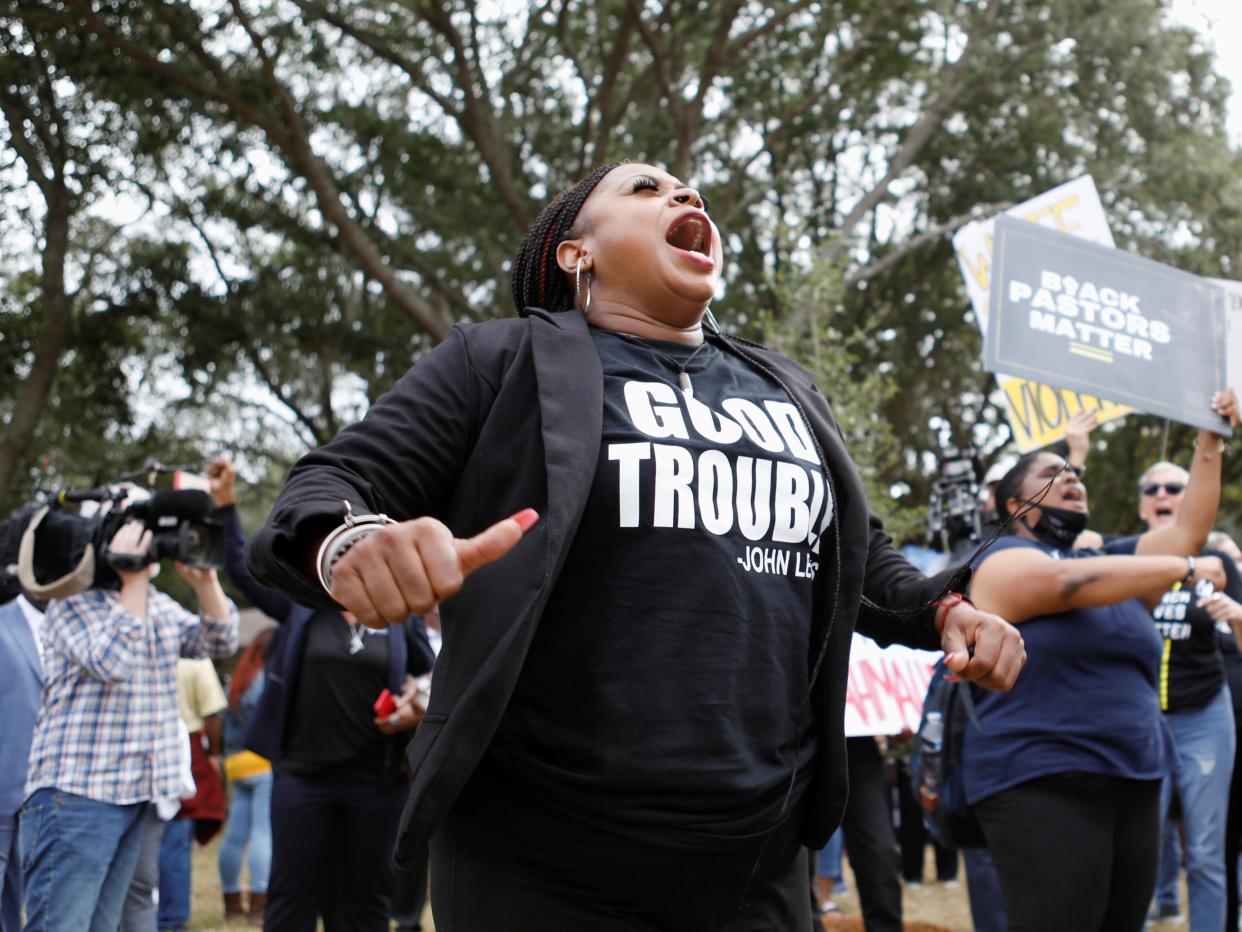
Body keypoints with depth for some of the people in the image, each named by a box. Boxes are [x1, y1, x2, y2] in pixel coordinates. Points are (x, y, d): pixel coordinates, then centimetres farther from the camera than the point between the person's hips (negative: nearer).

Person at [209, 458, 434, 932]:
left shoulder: (400, 615, 5)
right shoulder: (303, 602, 6)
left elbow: (429, 678, 14)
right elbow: (243, 569, 8)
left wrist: (416, 706, -7)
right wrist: (225, 505, 2)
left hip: (375, 780, 0)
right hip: (302, 774, 0)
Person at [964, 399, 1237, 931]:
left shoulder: (1106, 561, 22)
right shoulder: (1006, 561, -1)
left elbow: (1187, 530, 15)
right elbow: (1069, 582, -20)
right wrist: (1184, 569, -13)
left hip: (1132, 787, 8)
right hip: (1042, 786, -8)